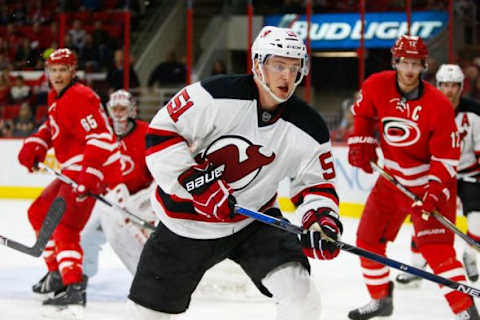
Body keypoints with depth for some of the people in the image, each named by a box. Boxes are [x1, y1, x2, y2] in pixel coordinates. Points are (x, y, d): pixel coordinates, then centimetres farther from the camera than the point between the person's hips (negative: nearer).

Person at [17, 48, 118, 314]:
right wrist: (34, 145, 10)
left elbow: (100, 136, -26)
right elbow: (52, 125, 31)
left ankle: (74, 289, -32)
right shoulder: (56, 97, 15)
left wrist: (88, 175, -34)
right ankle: (57, 272, 31)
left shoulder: (79, 97, -17)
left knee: (64, 227, -23)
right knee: (39, 213, 21)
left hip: (87, 171, -11)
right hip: (71, 171, 11)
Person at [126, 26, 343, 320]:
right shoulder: (214, 96, -22)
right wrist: (195, 180, -27)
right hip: (186, 219, -1)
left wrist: (322, 219, -21)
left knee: (299, 293, -21)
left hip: (253, 221, 2)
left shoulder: (308, 130, -12)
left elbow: (316, 184, 0)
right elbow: (160, 133, -18)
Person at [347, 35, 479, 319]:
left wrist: (434, 191, -30)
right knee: (368, 237, 12)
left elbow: (447, 155, -20)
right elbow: (363, 112, 13)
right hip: (392, 176, 6)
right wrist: (361, 143, 2)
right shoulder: (377, 87, -11)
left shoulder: (438, 105, -24)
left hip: (431, 180, -6)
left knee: (436, 247, -19)